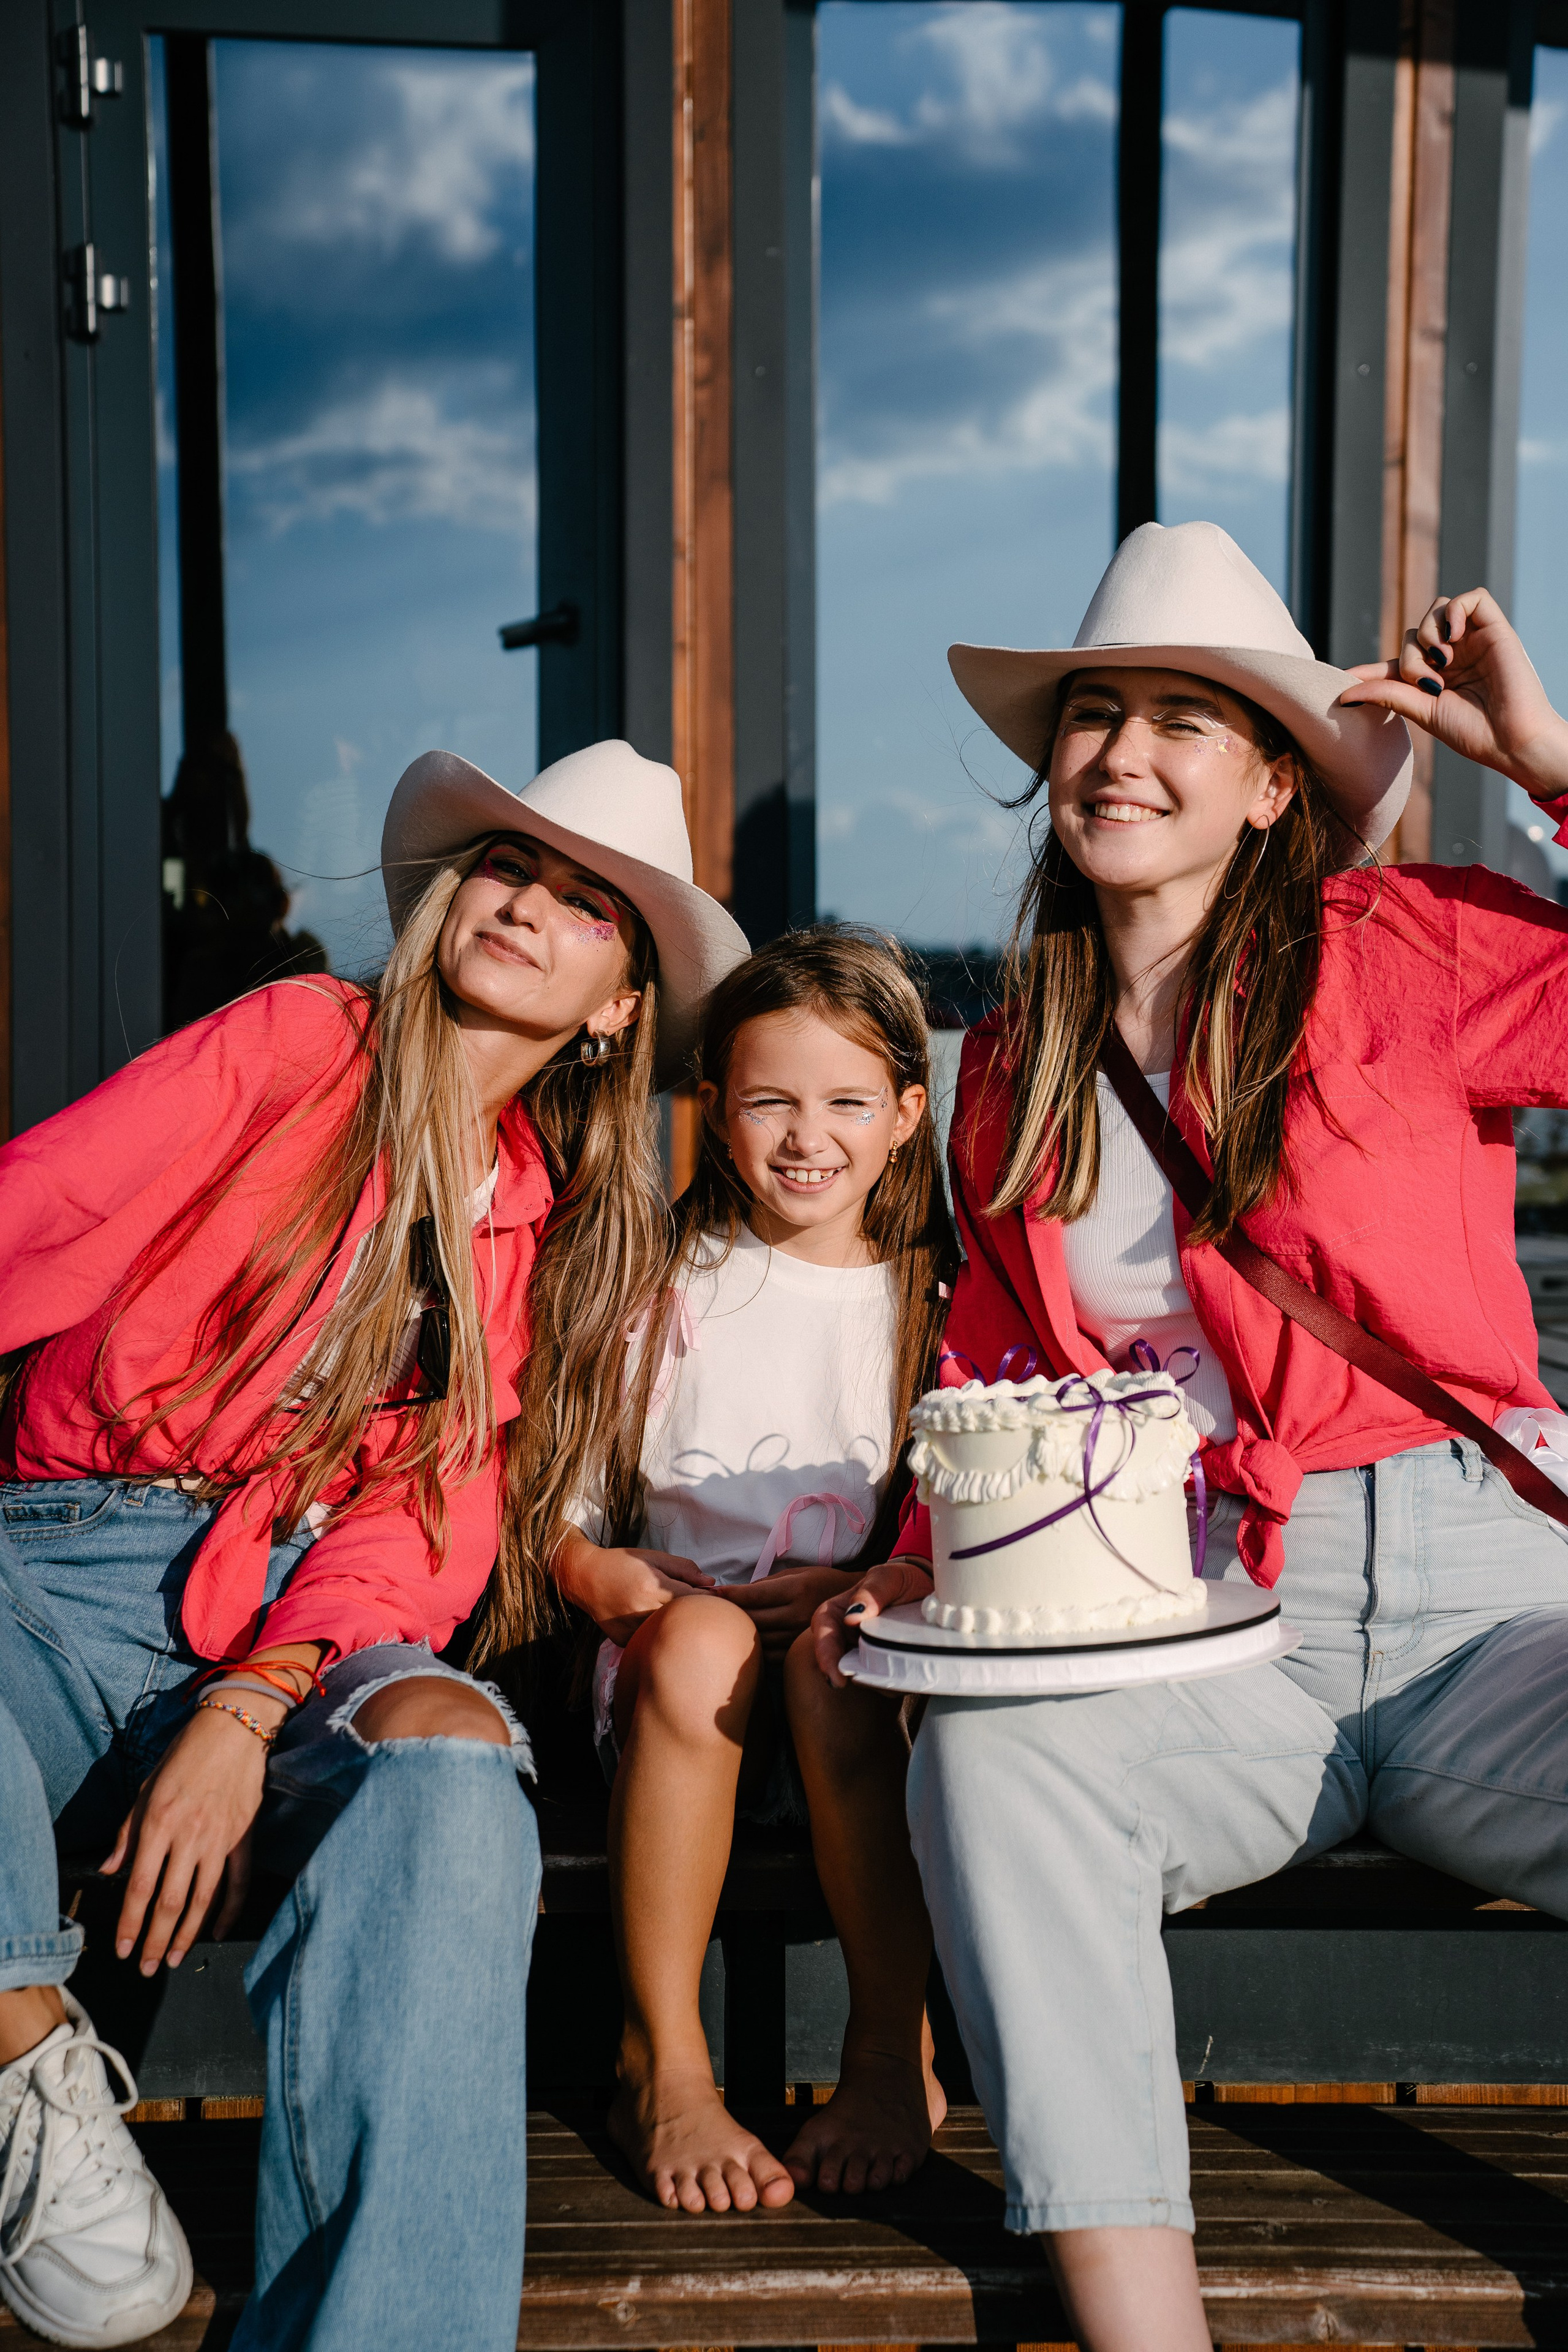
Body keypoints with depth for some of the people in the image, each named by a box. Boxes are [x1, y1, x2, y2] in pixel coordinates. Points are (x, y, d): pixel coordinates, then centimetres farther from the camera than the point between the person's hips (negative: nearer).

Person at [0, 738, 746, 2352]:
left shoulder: (561, 1224, 14)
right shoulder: (300, 1043, 6)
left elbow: (441, 1500, 3)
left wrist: (254, 1706, -14)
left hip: (313, 1615, 2)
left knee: (453, 1764, -34)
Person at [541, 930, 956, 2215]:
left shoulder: (936, 1303, 8)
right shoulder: (667, 1286, 9)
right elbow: (560, 1522, 10)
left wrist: (861, 1589, -14)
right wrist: (609, 1575, -11)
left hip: (864, 1673, 0)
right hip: (676, 1681, 0)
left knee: (833, 1653, -33)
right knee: (700, 1634, -33)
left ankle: (895, 2055, -19)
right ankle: (662, 2068, -22)